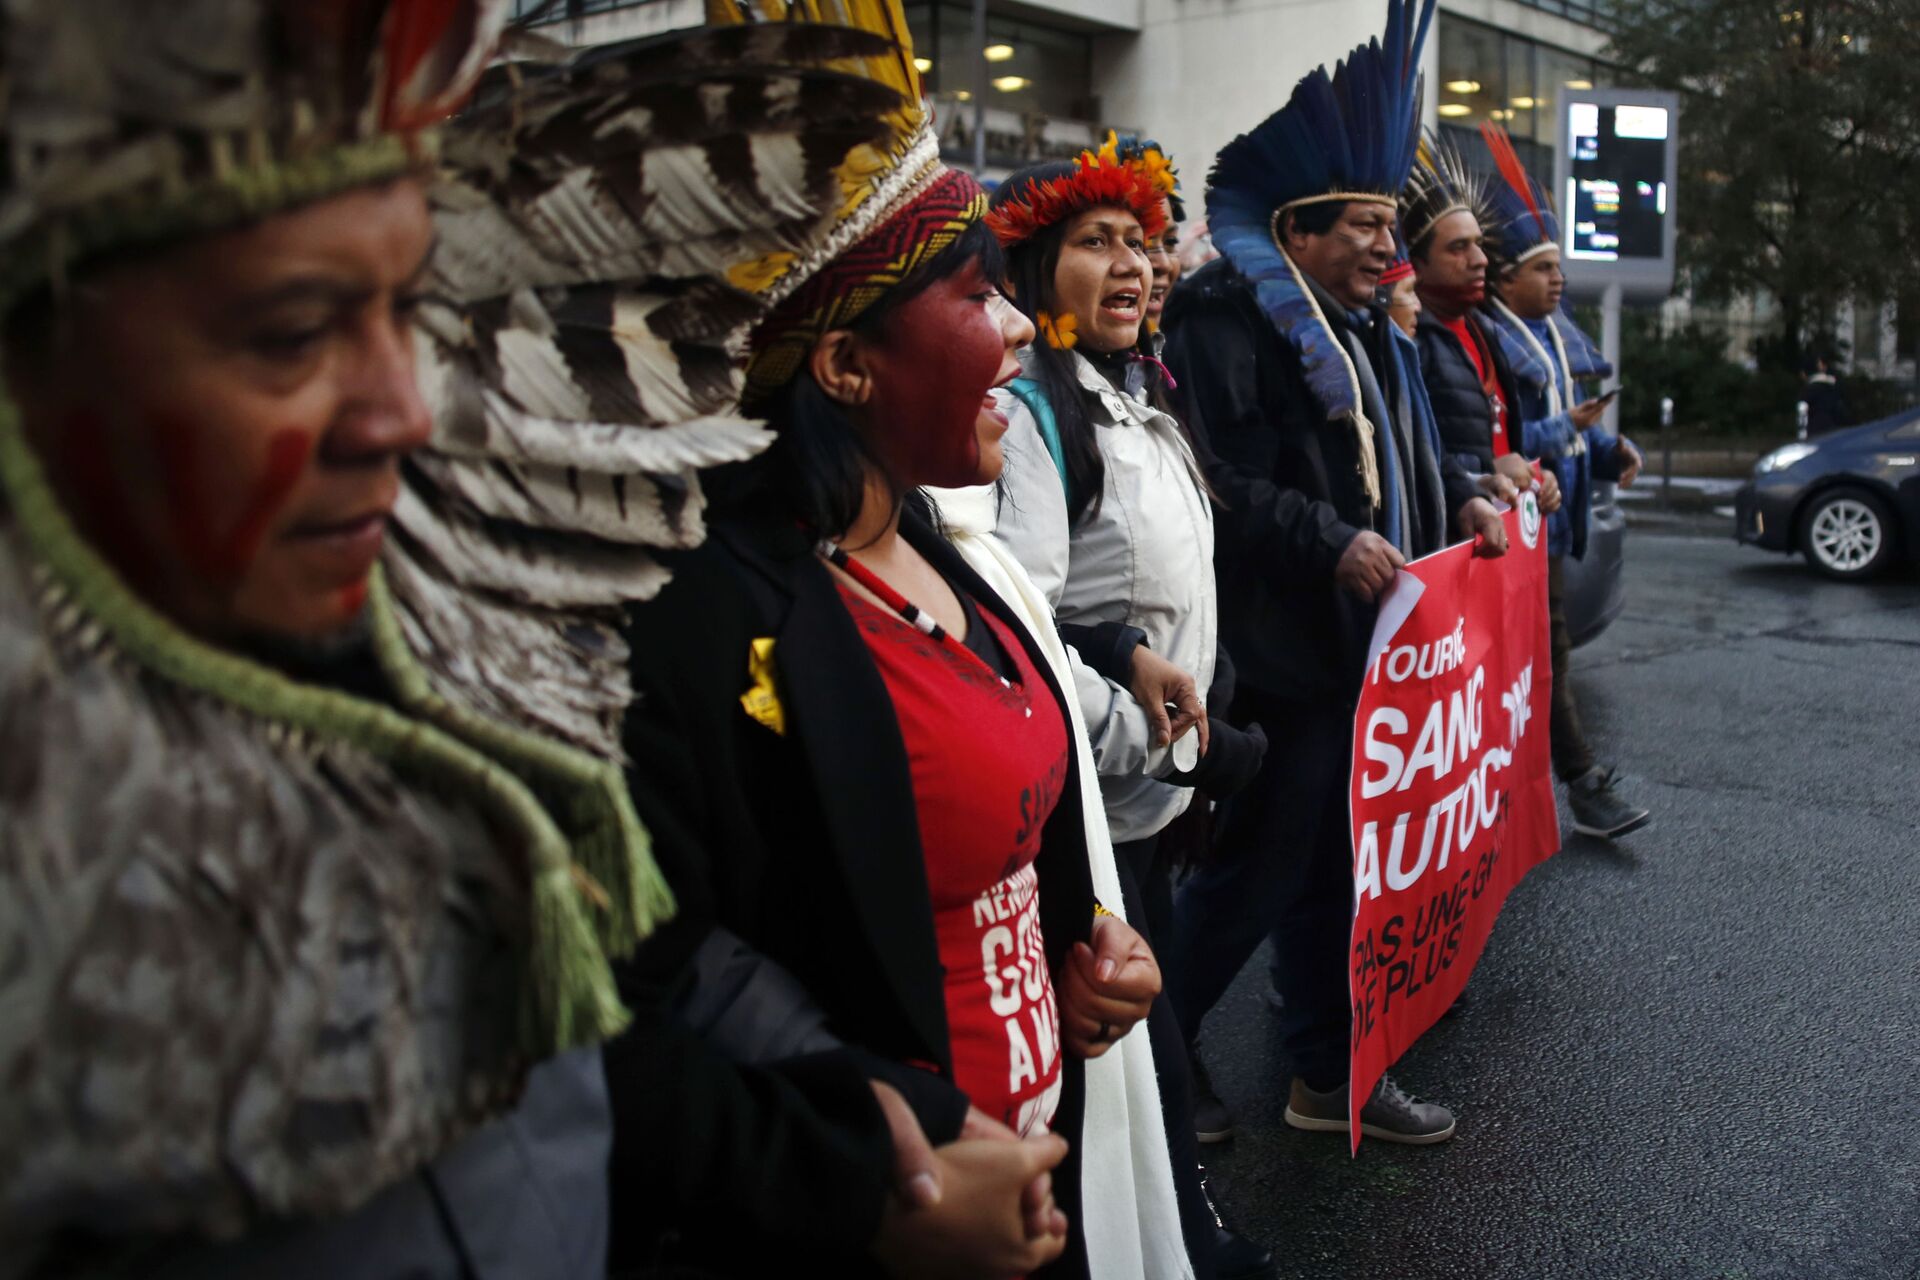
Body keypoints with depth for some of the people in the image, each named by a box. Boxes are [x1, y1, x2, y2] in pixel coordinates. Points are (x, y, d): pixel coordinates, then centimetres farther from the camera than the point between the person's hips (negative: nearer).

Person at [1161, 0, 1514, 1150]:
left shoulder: (1365, 333, 17)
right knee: (1254, 874, -2)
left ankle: (1331, 1073, 30)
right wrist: (1332, 542, -24)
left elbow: (1398, 450, 29)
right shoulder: (1227, 320, -12)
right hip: (1278, 655, -9)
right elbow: (1221, 480, -22)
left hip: (1364, 646, 9)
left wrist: (1459, 498, 11)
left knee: (1334, 869, 16)